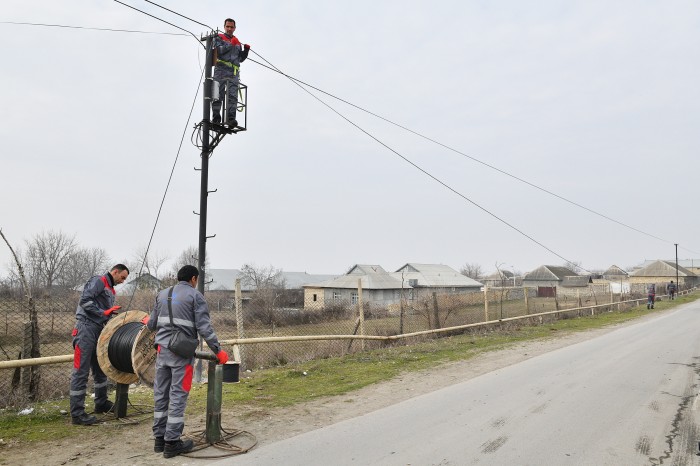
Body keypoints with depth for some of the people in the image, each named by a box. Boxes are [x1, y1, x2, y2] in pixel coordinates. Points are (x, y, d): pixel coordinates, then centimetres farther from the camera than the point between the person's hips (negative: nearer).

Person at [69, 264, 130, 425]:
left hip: (99, 331, 10)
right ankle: (77, 414, -3)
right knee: (81, 372, -6)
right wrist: (103, 313, -18)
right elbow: (85, 300, -18)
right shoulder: (98, 281, -6)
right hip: (86, 329, -10)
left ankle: (101, 404, 31)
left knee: (100, 369, 18)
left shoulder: (111, 290, 21)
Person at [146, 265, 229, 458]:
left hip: (162, 350, 6)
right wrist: (218, 350, -4)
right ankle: (172, 442, 5)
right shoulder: (195, 295, -3)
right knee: (178, 397, 0)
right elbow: (204, 328, -10)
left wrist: (148, 321, 44)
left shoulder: (162, 294, 14)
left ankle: (159, 438, 21)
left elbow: (153, 325, 20)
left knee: (160, 395, 13)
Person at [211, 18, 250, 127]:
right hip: (221, 70, -3)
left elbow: (241, 58, 24)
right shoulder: (219, 38, 13)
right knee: (218, 95, -7)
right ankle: (216, 117, -6)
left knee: (233, 96, -10)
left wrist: (246, 50, 8)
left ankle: (231, 118, -17)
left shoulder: (237, 42, 27)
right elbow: (219, 50, -6)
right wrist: (230, 44, -12)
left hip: (234, 72, 3)